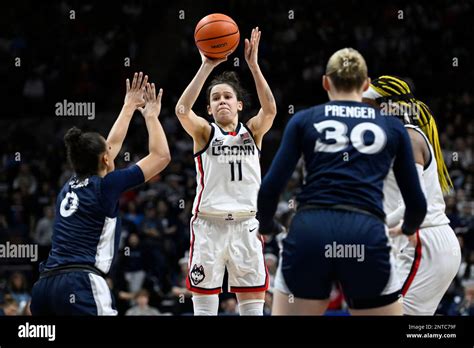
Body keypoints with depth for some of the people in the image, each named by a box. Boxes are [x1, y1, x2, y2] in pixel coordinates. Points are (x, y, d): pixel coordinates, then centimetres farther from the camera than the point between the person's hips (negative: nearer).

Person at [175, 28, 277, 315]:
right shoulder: (205, 133, 3)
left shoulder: (252, 131, 7)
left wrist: (253, 65, -22)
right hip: (209, 225, -1)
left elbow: (270, 109, -13)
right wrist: (207, 67, -24)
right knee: (205, 307, 1)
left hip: (246, 226, 1)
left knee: (254, 307, 3)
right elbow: (182, 110, -17)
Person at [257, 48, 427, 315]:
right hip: (367, 236, 0)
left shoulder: (303, 120, 16)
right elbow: (416, 203, 18)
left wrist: (266, 226, 28)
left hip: (310, 233, 0)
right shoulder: (393, 127, 18)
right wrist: (407, 228, 41)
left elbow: (271, 187, 7)